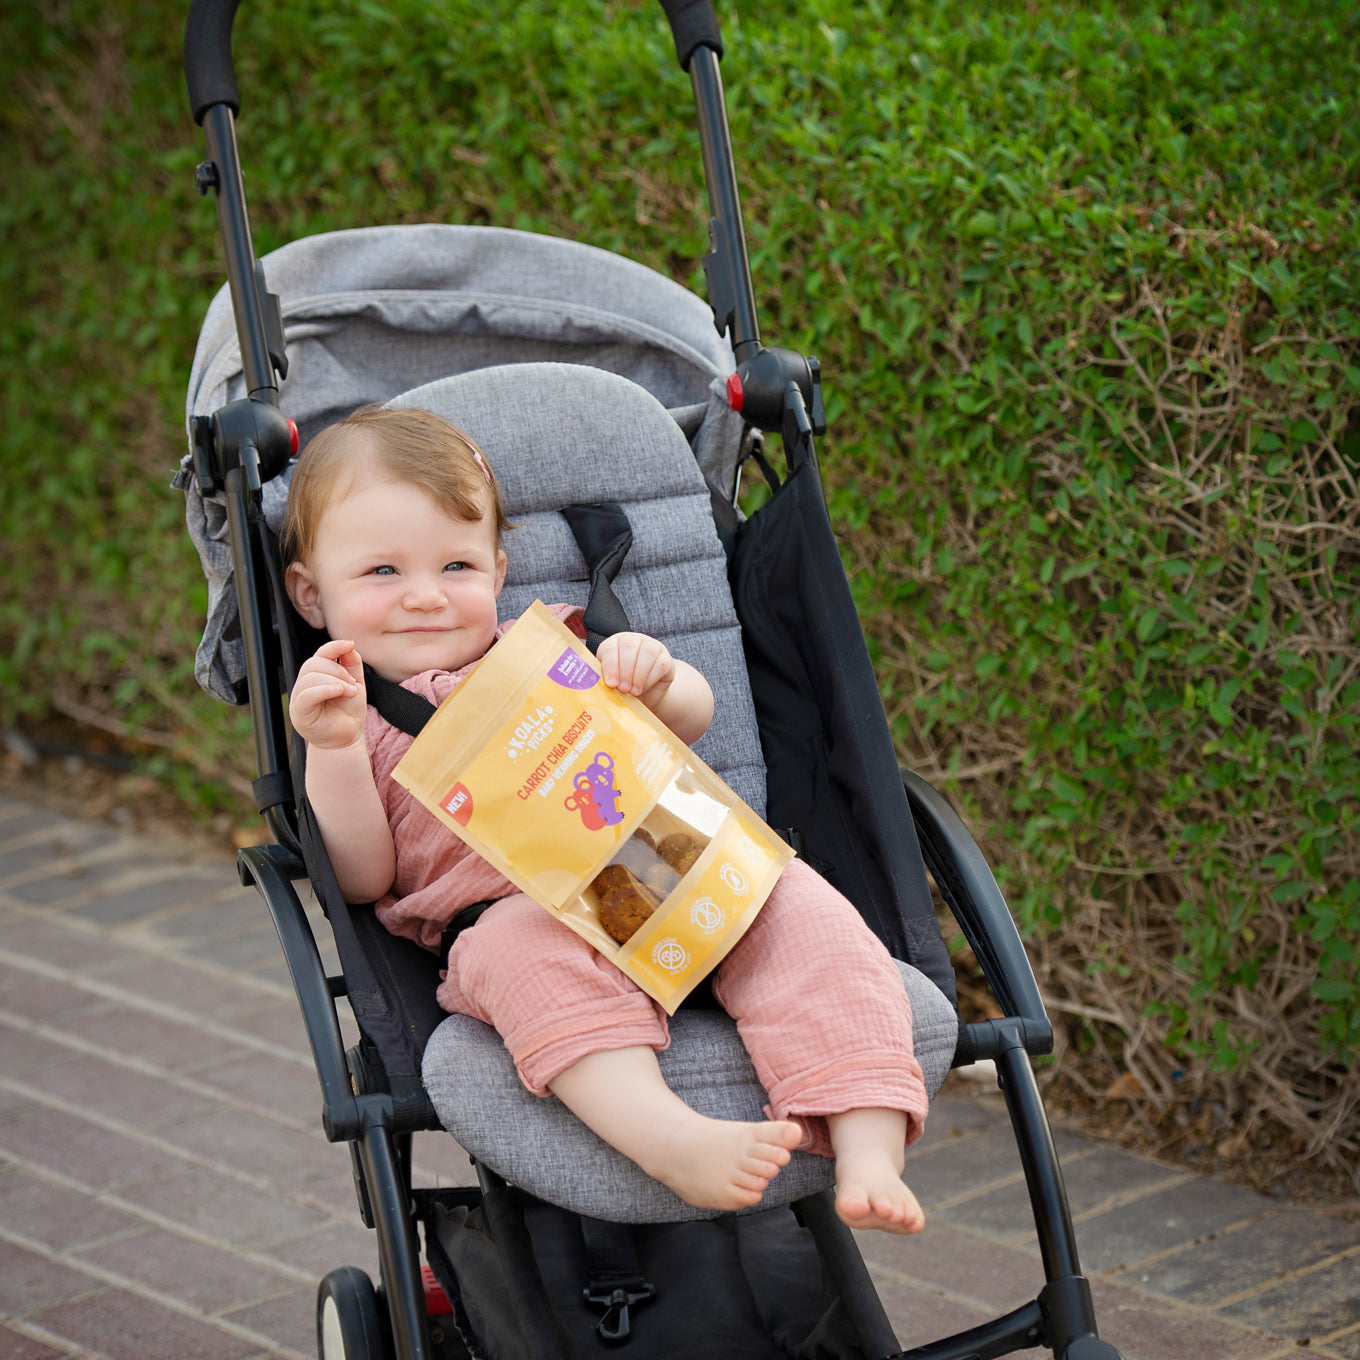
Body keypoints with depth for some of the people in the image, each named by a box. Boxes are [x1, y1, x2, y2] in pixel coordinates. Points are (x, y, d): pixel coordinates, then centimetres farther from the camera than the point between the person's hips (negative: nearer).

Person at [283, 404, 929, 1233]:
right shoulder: (357, 719, 18)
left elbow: (695, 714, 23)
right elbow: (361, 878, 5)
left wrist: (653, 678, -1)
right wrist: (331, 750, -9)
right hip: (515, 908, -3)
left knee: (798, 908, -26)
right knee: (526, 951, -39)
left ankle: (869, 1154, -38)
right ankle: (671, 1140, -55)